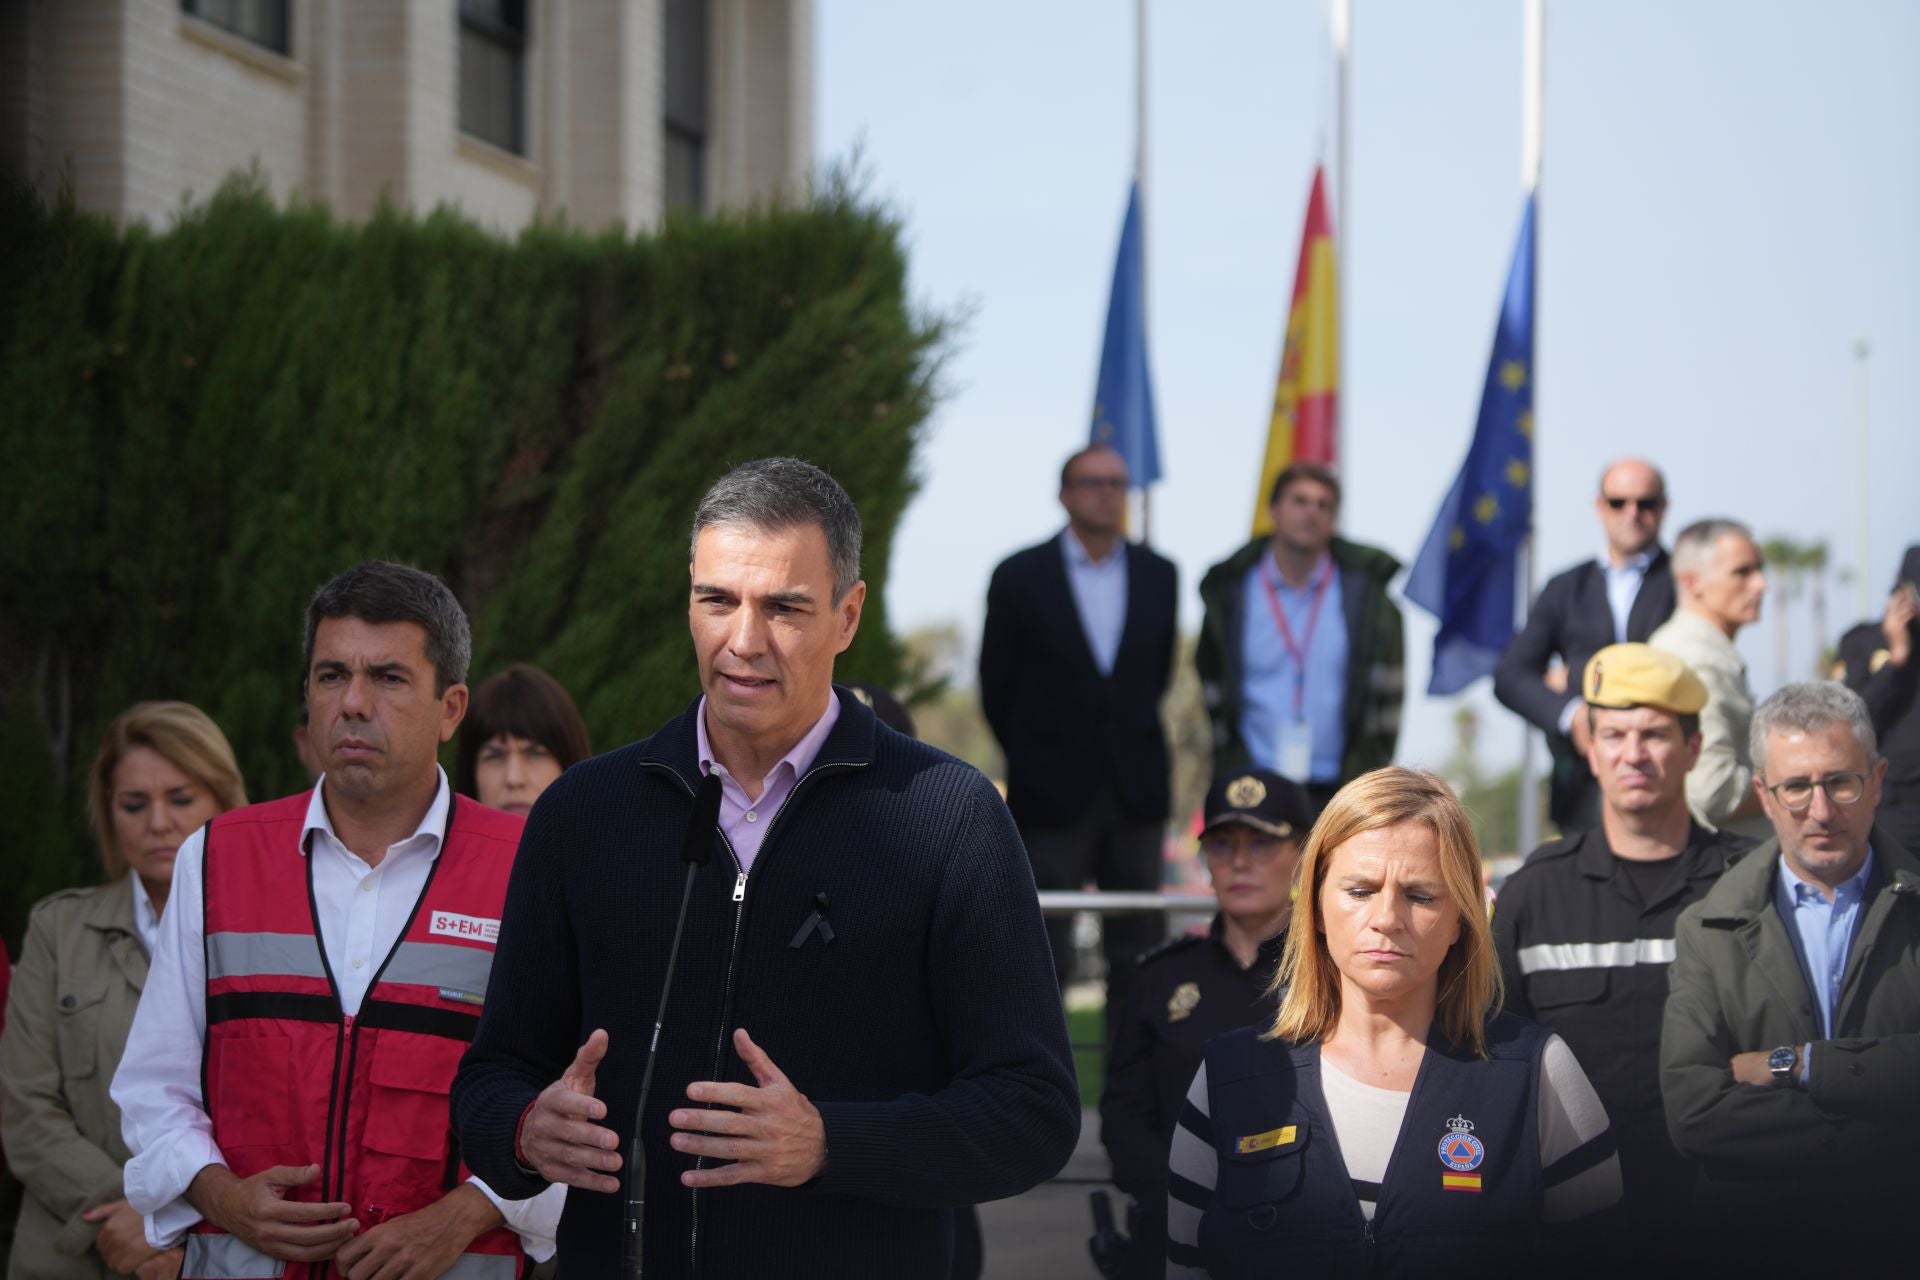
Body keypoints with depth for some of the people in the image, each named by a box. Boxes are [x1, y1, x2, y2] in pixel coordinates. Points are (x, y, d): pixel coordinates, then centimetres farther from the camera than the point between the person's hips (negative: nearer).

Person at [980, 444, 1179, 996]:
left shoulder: (1158, 575, 7)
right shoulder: (1020, 576, -2)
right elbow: (996, 685, 4)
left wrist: (1131, 745, 13)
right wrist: (1032, 759, 9)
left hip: (1136, 791, 3)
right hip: (1051, 795, -3)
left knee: (1136, 951, 5)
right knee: (1044, 952, -2)